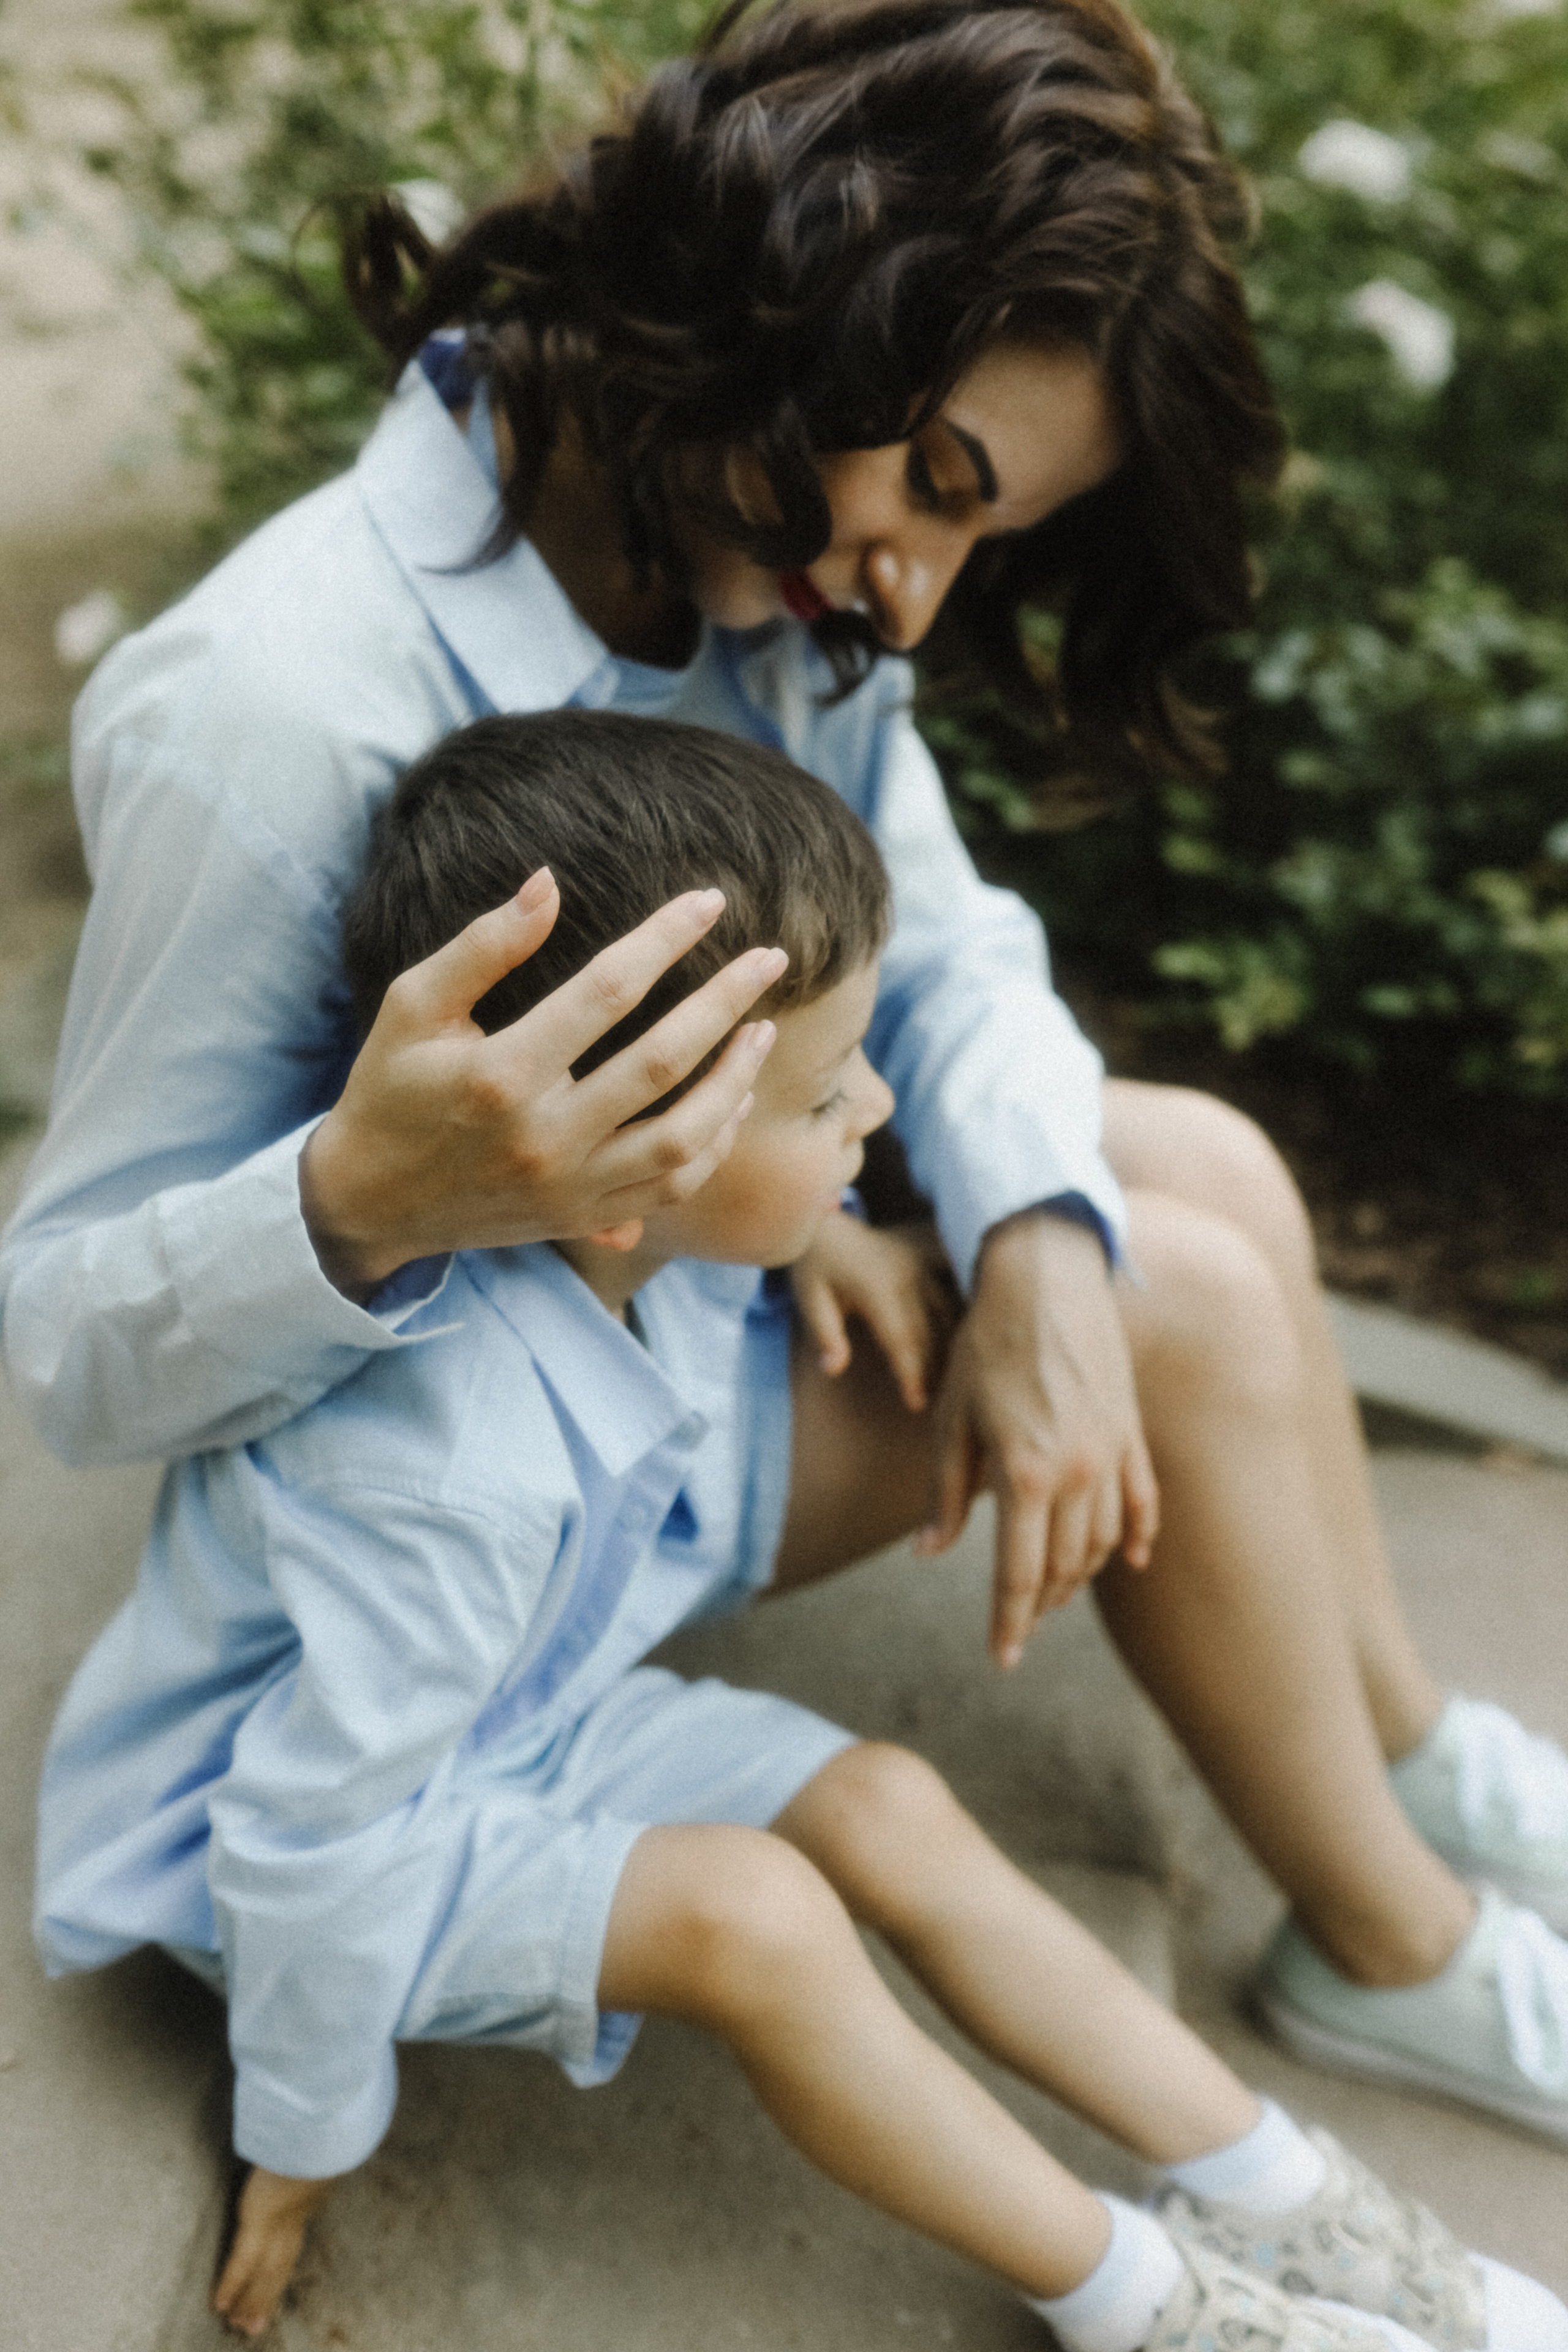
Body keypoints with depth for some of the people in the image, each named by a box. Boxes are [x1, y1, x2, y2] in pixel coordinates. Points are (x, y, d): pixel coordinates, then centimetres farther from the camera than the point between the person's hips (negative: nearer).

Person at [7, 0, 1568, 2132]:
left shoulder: (770, 555, -13)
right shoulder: (277, 711, -35)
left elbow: (941, 940, -5)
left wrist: (1037, 1245, -26)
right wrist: (366, 1203, -52)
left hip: (713, 1225, 8)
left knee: (1211, 1177, 2)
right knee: (1184, 1308, -15)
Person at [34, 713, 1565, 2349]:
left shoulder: (651, 1241, -17)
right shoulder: (452, 1476, -41)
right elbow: (314, 1836, -30)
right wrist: (305, 2138, -16)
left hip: (519, 1719, 8)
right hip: (288, 1814, -8)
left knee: (888, 1810, -4)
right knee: (746, 1913, -25)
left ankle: (1284, 2204, 7)